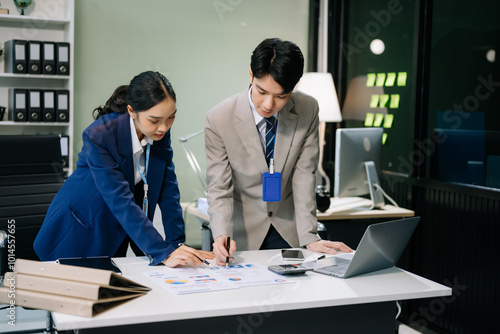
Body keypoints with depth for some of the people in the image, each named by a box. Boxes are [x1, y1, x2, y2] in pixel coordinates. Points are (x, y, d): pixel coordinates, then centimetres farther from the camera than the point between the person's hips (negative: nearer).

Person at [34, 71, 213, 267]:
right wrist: (163, 254, -39)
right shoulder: (98, 136, -30)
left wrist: (177, 244, -19)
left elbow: (168, 190, -10)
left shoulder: (161, 133, -12)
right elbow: (121, 202, -35)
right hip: (80, 235, -4)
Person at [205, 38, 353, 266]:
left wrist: (310, 238, -12)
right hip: (244, 232, -1)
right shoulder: (218, 119, -14)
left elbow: (304, 176, -6)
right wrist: (221, 235, -29)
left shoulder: (308, 110, -8)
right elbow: (219, 188, -12)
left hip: (288, 232, 1)